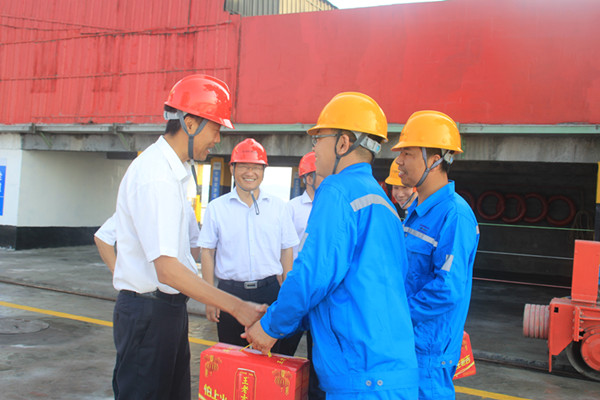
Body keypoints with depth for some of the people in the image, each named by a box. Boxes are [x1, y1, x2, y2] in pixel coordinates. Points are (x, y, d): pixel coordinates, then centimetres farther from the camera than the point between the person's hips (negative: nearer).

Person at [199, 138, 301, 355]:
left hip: (270, 290, 1)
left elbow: (286, 250, 8)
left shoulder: (277, 206, 6)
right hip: (230, 291, 0)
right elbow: (207, 252, 3)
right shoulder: (216, 208, 3)